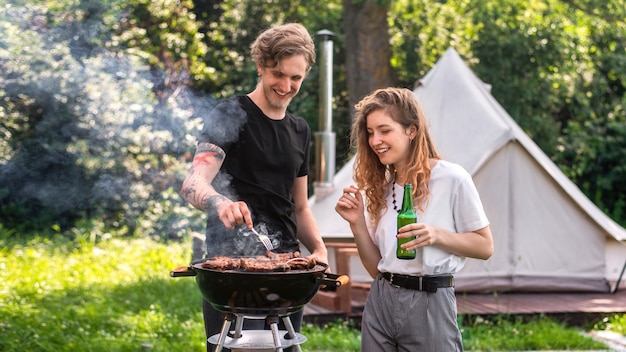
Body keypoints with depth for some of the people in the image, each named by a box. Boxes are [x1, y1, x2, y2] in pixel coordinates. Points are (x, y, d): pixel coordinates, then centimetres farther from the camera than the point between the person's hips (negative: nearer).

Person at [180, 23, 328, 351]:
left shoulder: (299, 130, 16)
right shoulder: (231, 115, -4)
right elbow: (194, 183, -18)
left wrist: (319, 249, 3)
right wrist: (220, 203, -40)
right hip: (232, 261, -6)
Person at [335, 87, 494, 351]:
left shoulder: (452, 178, -7)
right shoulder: (379, 187, 10)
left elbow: (485, 246, -3)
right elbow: (376, 268, 10)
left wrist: (437, 235, -17)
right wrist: (357, 223, -4)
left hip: (430, 303, -5)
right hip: (380, 301, 5)